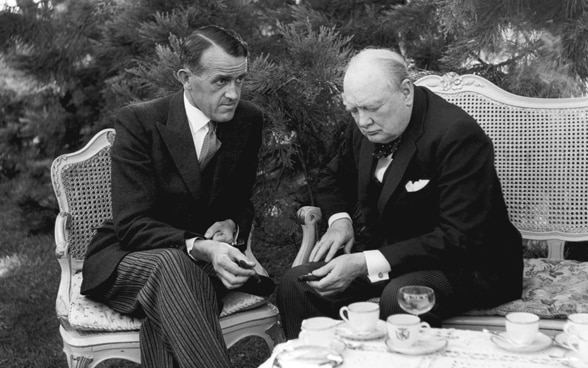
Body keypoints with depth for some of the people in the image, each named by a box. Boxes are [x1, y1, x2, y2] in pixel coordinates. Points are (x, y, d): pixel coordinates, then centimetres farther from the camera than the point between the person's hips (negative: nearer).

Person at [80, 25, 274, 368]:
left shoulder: (249, 119, -1)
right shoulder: (138, 121, -14)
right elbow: (132, 225, -19)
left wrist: (231, 224, -11)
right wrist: (200, 248, -35)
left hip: (202, 258, 3)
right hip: (127, 257, -2)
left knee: (165, 318, -35)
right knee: (169, 265, -39)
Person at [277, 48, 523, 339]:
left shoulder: (458, 135, -23)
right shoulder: (365, 126, 0)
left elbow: (460, 239, -26)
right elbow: (335, 178, 21)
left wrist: (366, 263, -31)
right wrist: (340, 220, -3)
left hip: (466, 265, -6)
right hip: (385, 249, 7)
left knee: (399, 297, -37)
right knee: (295, 285, -11)